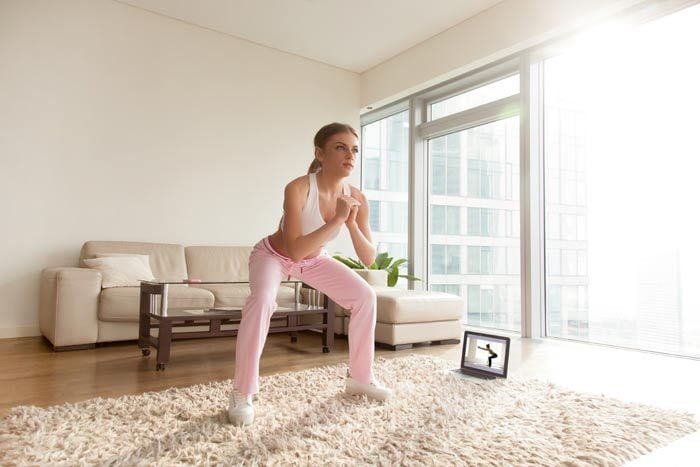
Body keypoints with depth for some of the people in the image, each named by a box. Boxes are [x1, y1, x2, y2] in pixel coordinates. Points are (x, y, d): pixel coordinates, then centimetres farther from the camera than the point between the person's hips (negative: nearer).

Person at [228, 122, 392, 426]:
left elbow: (369, 259, -16)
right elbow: (295, 251, -42)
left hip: (315, 260, 5)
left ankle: (359, 378, 15)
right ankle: (242, 394, -16)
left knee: (365, 296, -3)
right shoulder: (298, 189, -35)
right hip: (273, 255, -5)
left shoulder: (356, 198, -19)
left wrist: (351, 224, -32)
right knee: (262, 300, -34)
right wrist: (337, 220, -43)